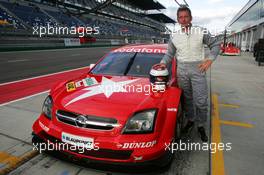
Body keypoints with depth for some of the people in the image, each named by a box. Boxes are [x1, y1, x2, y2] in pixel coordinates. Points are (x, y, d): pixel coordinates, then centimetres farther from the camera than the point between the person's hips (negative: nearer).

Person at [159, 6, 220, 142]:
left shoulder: (201, 32, -1)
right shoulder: (174, 36, 5)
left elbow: (215, 44, 4)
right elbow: (169, 53, 10)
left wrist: (210, 59, -12)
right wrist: (164, 63, -9)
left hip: (198, 69, -2)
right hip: (181, 70, 2)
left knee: (201, 101, -4)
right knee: (187, 98, 11)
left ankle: (201, 125, 16)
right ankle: (190, 120, 31)